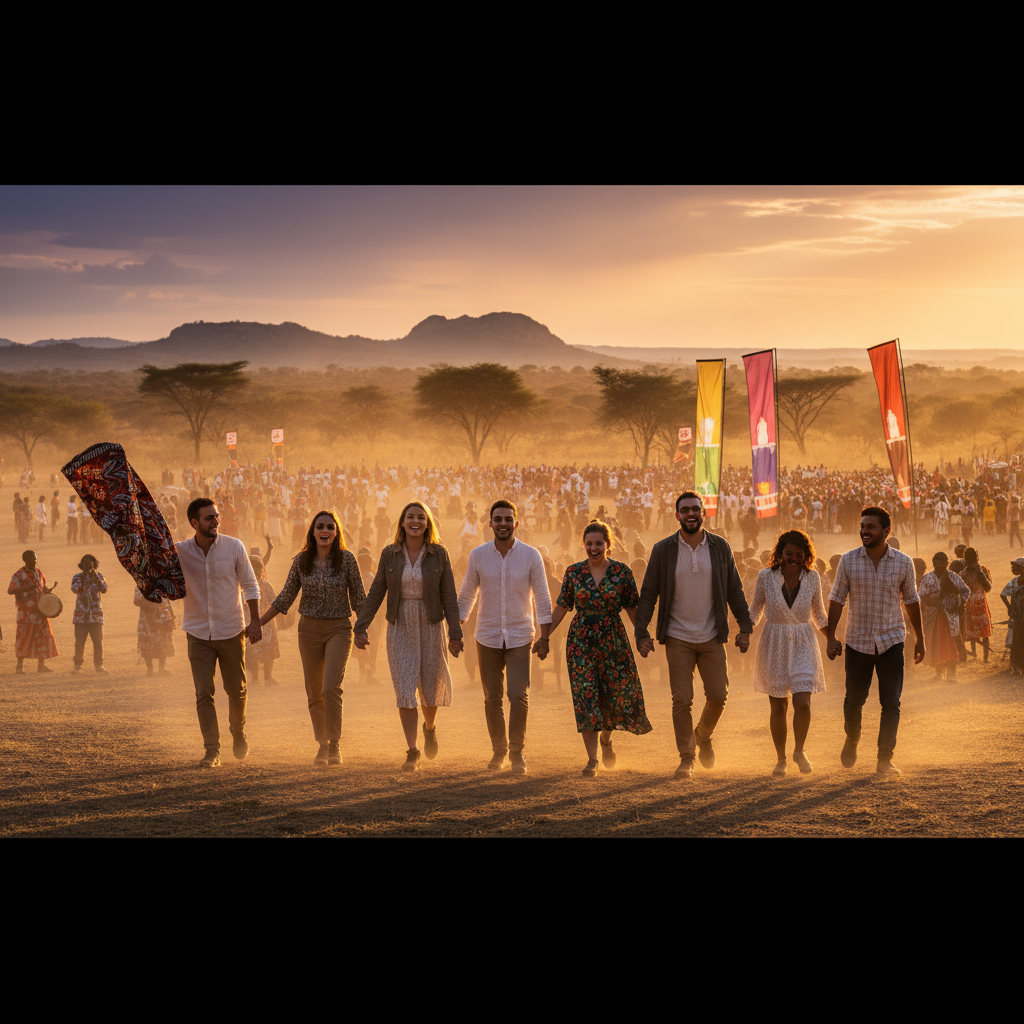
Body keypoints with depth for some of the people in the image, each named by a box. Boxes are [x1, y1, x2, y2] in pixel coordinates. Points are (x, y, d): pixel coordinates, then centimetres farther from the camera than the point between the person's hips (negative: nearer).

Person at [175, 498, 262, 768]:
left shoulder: (234, 547, -6)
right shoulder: (179, 551, -5)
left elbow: (250, 585, 2)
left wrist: (255, 620, -3)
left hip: (231, 631, 0)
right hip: (198, 633, 0)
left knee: (237, 690, 10)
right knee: (203, 693, -6)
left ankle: (238, 732, 37)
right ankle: (212, 750, -1)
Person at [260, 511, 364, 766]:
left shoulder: (346, 558, -4)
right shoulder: (301, 561, 2)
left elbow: (358, 598, 1)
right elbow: (285, 598, 8)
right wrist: (257, 624, 6)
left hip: (338, 629, -3)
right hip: (309, 628, 3)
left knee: (332, 687, -17)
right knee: (314, 693, 7)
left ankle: (335, 746, -9)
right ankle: (322, 745, 21)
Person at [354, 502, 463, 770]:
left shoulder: (439, 554, -3)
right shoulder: (390, 554, 0)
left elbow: (449, 597, -3)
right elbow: (375, 594, 4)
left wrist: (455, 634, -7)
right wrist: (361, 627, -1)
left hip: (430, 627, 0)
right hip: (400, 629, 0)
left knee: (430, 688, 8)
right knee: (405, 690, -7)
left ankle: (429, 728, 41)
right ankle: (412, 753, -4)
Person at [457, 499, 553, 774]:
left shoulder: (531, 556, -5)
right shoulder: (478, 555, -1)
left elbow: (542, 598, 0)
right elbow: (466, 596, 8)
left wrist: (545, 636, -5)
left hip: (520, 638, -1)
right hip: (487, 637, 1)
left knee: (519, 696, -11)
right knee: (492, 698, 7)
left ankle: (517, 752, 3)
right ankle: (498, 750, 23)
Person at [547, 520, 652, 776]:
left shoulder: (622, 572, -1)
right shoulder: (573, 572, 3)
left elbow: (632, 608, 3)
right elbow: (561, 607, 6)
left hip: (613, 640, 0)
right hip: (581, 641, 0)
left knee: (617, 695, 3)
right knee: (586, 699, -4)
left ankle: (606, 738, 35)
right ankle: (591, 759, -2)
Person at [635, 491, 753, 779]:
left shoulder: (720, 547, 2)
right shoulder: (663, 550, -3)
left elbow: (734, 590, 7)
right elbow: (648, 594, 0)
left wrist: (745, 627, 1)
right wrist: (642, 632, -8)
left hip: (711, 637, 2)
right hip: (677, 638, -1)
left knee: (718, 696, 2)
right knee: (682, 699, -5)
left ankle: (703, 736, 31)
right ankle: (686, 757, 7)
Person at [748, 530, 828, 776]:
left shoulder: (812, 578, 0)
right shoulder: (766, 577, -4)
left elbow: (818, 614, 14)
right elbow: (755, 610, 9)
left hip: (803, 645, 0)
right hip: (774, 645, 0)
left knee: (803, 702, -13)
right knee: (778, 706, 4)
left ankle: (799, 751, 11)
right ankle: (780, 758, 22)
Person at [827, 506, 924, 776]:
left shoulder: (903, 562, -2)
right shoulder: (848, 561, -4)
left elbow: (911, 601, 9)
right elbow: (837, 599, 1)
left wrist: (920, 639, 12)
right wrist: (831, 636, -6)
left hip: (891, 642, 0)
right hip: (858, 641, 0)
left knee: (891, 702, -6)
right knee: (853, 700, 7)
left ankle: (884, 760, 1)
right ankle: (852, 738, 37)